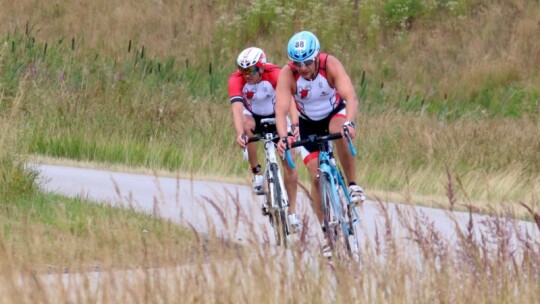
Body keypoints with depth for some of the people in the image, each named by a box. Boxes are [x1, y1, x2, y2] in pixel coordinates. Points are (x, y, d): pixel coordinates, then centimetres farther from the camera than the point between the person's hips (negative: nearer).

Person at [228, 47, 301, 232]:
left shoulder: (275, 74, -32)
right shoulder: (236, 79, -30)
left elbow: (288, 98, -45)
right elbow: (237, 107, -43)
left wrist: (295, 124, -62)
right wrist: (240, 133, -60)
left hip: (275, 116, 0)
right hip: (253, 115, 0)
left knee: (288, 162, -9)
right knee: (247, 125, -36)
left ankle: (292, 212, 2)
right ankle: (256, 172, -19)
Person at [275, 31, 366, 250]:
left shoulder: (330, 65, -31)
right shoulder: (287, 74, -29)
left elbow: (351, 96, -42)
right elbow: (281, 109, -38)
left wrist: (350, 123, -61)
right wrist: (283, 137, -56)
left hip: (336, 113, -1)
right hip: (308, 124, 1)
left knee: (339, 132, -38)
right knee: (316, 177, -7)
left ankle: (353, 185, -23)